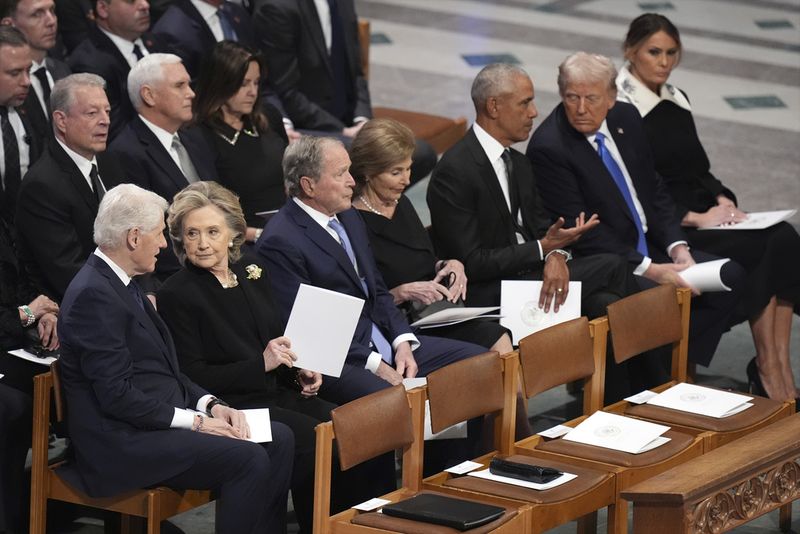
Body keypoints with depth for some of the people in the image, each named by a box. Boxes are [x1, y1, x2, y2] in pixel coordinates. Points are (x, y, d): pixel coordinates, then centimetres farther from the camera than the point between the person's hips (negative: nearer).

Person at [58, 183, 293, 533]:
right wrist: (193, 421, -16)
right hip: (121, 444, -10)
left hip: (161, 420, 10)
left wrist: (210, 404, 3)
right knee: (248, 459, -24)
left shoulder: (119, 283, 16)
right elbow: (117, 395, -21)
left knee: (279, 439, 1)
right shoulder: (93, 295, -17)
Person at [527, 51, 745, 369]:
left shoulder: (626, 118, 5)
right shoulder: (548, 147, -17)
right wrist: (648, 269, -22)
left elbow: (655, 191, 13)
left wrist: (677, 247, -3)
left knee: (728, 276, -5)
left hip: (651, 248, 8)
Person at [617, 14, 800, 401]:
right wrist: (696, 219, -17)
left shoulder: (677, 101, 17)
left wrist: (722, 199, 2)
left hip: (705, 217, 7)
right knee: (765, 248, -26)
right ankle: (768, 367, -16)